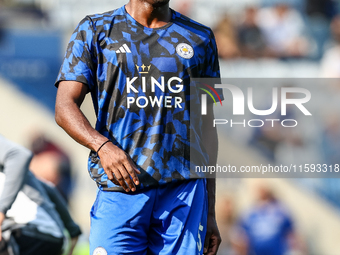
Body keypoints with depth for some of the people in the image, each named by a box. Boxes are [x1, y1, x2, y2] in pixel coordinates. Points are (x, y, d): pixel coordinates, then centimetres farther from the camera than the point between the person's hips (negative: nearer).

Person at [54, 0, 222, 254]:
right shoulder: (95, 30, 8)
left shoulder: (199, 38, 16)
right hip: (119, 190, -2)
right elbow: (65, 107, -1)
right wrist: (102, 146, -22)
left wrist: (210, 212, 11)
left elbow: (206, 127, 16)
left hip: (185, 194, 2)